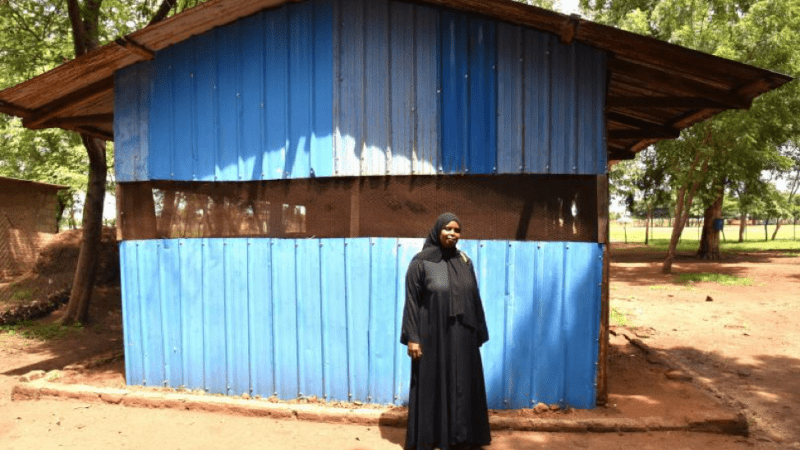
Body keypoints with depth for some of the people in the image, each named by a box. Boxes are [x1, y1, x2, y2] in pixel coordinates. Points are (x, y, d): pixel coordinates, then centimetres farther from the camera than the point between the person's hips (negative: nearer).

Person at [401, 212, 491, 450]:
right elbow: (412, 301, -8)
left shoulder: (465, 261, 6)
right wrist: (412, 337, -12)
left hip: (462, 336, 5)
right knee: (431, 386, 5)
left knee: (462, 386, 11)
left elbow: (474, 299, 9)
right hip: (432, 336, -4)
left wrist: (479, 334, 8)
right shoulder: (421, 262, -8)